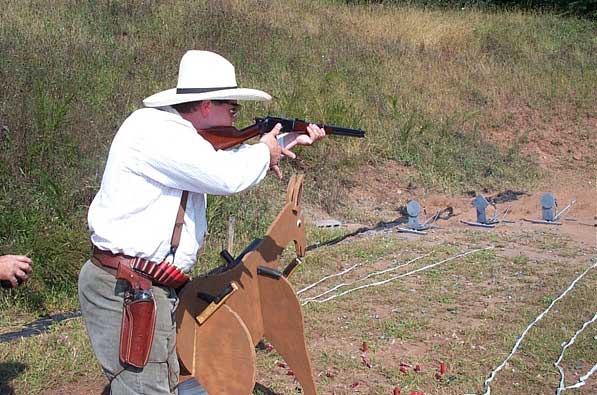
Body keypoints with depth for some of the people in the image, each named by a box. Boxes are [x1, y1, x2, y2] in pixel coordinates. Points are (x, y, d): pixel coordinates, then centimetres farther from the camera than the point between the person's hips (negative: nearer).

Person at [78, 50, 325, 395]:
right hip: (125, 290, -10)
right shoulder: (152, 128, -17)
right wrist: (264, 151, -5)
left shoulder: (182, 133, 14)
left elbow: (228, 158, 30)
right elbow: (227, 176, -24)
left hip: (156, 287, 10)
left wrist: (289, 142, 27)